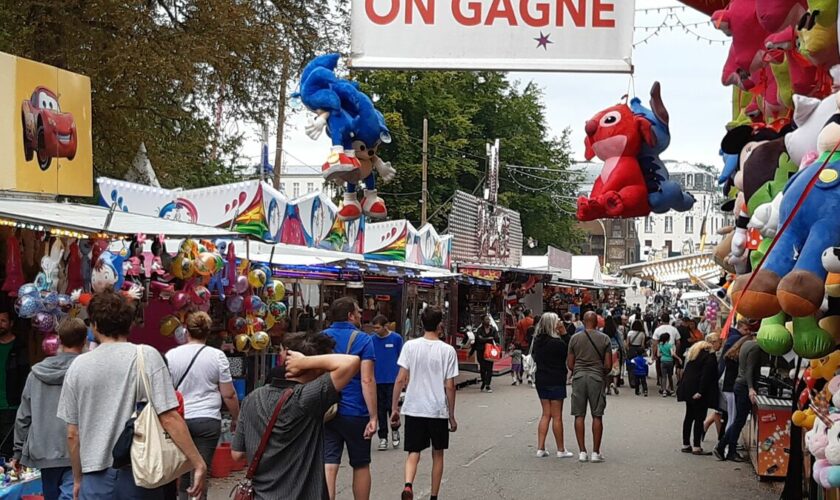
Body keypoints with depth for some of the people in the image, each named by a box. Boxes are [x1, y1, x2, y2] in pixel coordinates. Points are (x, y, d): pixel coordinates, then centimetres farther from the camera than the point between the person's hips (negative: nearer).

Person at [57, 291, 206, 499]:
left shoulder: (78, 365, 3)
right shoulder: (146, 356, -6)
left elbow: (72, 434, 7)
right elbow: (170, 418, -13)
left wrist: (78, 479, 19)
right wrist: (198, 463, -9)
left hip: (96, 479, 2)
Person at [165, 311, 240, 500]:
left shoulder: (171, 355, 1)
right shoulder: (217, 356, -2)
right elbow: (229, 394, -1)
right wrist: (236, 419, 12)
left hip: (179, 419, 2)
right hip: (208, 420, -2)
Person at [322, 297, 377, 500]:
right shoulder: (362, 340, -7)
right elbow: (367, 380, -14)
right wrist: (373, 417, -12)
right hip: (355, 413, -3)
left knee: (328, 466, -1)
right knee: (361, 466, 13)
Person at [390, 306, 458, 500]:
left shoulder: (410, 346, -4)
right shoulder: (448, 350, -7)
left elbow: (400, 380, -6)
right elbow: (449, 386, -6)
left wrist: (394, 407, 3)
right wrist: (451, 416, 4)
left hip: (413, 409, 1)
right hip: (438, 411, -1)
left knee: (413, 453, 9)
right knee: (437, 454, 15)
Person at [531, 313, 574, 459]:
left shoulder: (537, 341, 2)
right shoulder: (557, 342, -18)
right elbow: (570, 352, -9)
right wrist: (564, 334, -9)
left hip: (541, 381, 6)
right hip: (556, 381, -6)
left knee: (545, 415, 13)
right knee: (557, 416, 2)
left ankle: (540, 448, 10)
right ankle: (561, 450, 9)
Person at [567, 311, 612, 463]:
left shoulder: (575, 338, 3)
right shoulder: (604, 339, 0)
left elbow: (570, 364, 5)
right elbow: (608, 365, -1)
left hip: (579, 377, 1)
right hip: (597, 378, -1)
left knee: (579, 415, 5)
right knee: (597, 416, 5)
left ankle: (582, 452, 4)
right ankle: (596, 452, 5)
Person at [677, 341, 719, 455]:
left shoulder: (692, 353, 16)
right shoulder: (709, 356, -12)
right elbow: (706, 375, -20)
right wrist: (701, 391, -22)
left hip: (688, 389, 9)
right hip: (699, 391, -9)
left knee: (689, 416, 14)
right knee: (699, 418, -5)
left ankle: (685, 445, 19)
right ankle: (696, 447, -5)